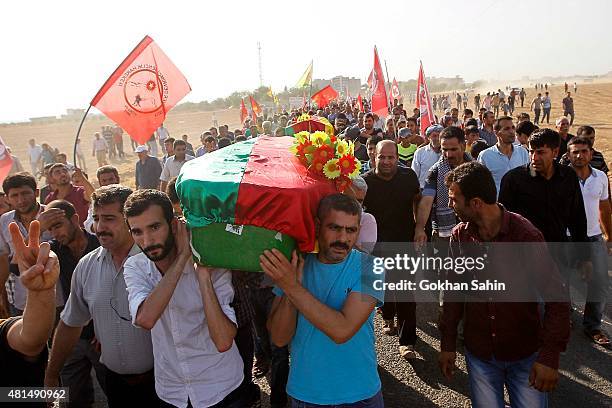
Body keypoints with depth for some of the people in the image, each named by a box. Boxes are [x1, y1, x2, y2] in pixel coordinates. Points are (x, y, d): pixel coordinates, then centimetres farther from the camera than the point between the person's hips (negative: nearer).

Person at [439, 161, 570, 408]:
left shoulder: (526, 235, -18)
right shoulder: (459, 236, -7)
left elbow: (556, 298, -14)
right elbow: (454, 293, 2)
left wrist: (550, 356, -17)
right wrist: (447, 344, 4)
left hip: (526, 356, -2)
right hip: (479, 356, 3)